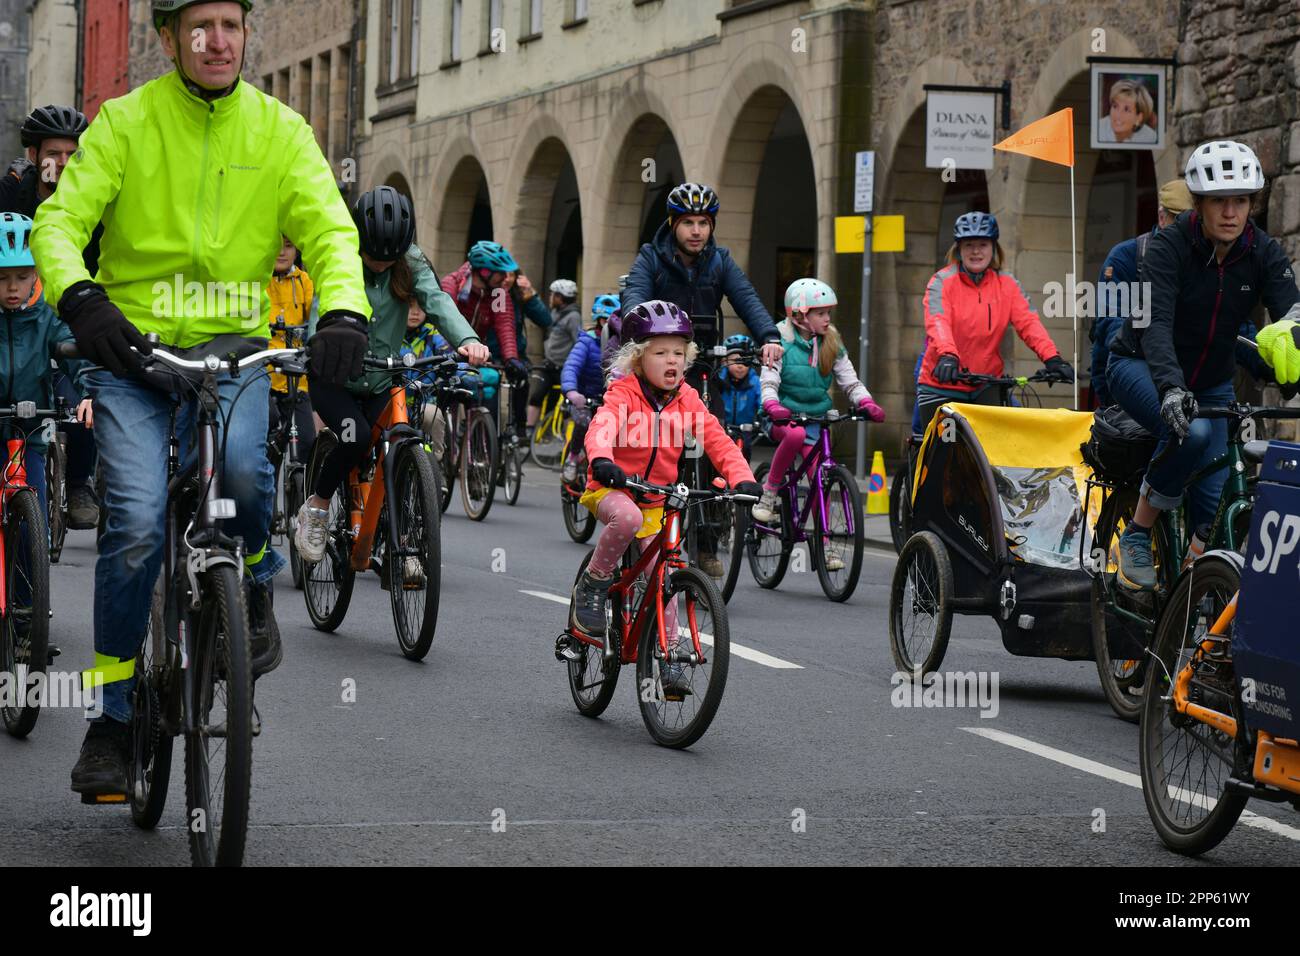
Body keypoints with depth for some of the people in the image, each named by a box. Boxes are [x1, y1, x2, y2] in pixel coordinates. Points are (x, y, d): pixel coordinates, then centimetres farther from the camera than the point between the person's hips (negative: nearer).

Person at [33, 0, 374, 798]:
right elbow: (60, 221, -10)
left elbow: (330, 230, -6)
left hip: (232, 345, 1)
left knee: (242, 465, -30)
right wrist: (81, 299, -31)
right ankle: (112, 719, -1)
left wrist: (344, 311, -27)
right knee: (137, 523, -16)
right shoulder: (126, 121, -1)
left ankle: (253, 590, 3)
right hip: (131, 348, -1)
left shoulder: (280, 131, 3)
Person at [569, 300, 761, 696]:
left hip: (656, 500, 4)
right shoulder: (623, 394, -13)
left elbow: (718, 441, -6)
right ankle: (593, 586, -16)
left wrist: (742, 478, -24)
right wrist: (601, 460, -54)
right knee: (627, 518, -38)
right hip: (611, 489, -4)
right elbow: (601, 427, -31)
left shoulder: (687, 401, 0)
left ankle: (669, 658, 5)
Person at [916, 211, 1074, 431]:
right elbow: (937, 321, -25)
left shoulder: (1007, 284, 2)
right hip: (941, 385, -1)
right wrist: (947, 356, -45)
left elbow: (1028, 322, -12)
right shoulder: (942, 282, -7)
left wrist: (1052, 358, -30)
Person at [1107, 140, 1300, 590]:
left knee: (1213, 501, -9)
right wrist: (1171, 388, -53)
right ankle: (1136, 536, -18)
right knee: (1190, 431, -34)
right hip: (1142, 367, -5)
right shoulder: (1169, 245, -23)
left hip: (1211, 380, 5)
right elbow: (1155, 324, -35)